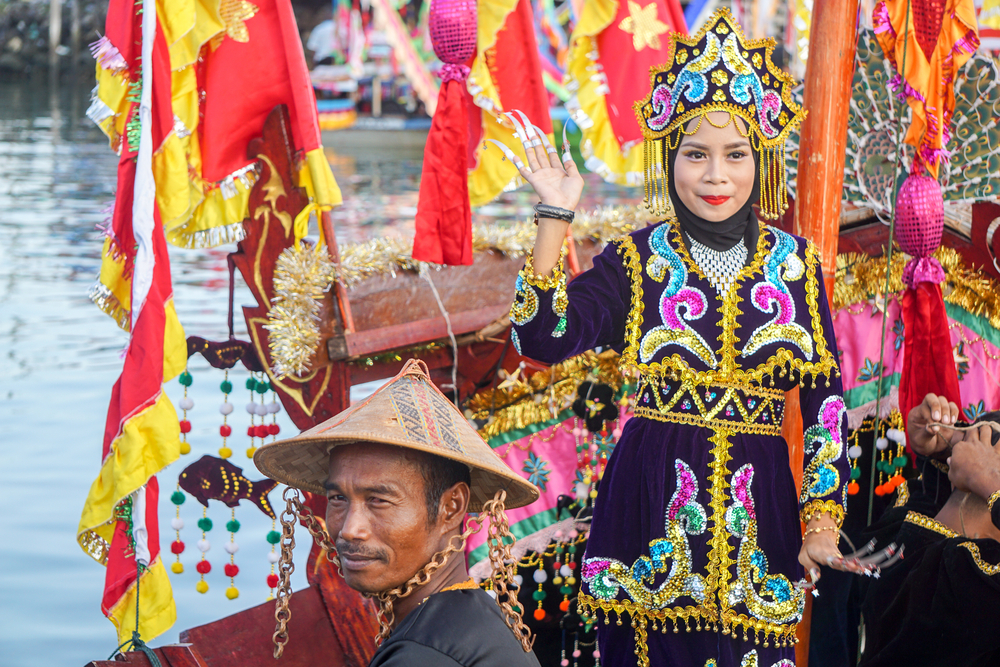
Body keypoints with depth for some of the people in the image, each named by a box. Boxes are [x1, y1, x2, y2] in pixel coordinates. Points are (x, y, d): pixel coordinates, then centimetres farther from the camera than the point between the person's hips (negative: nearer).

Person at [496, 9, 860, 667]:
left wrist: (823, 521, 2)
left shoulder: (796, 264, 6)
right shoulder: (637, 261, 1)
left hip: (759, 503, 1)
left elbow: (825, 396, 8)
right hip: (654, 498, -1)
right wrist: (555, 216, -15)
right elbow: (544, 340, -12)